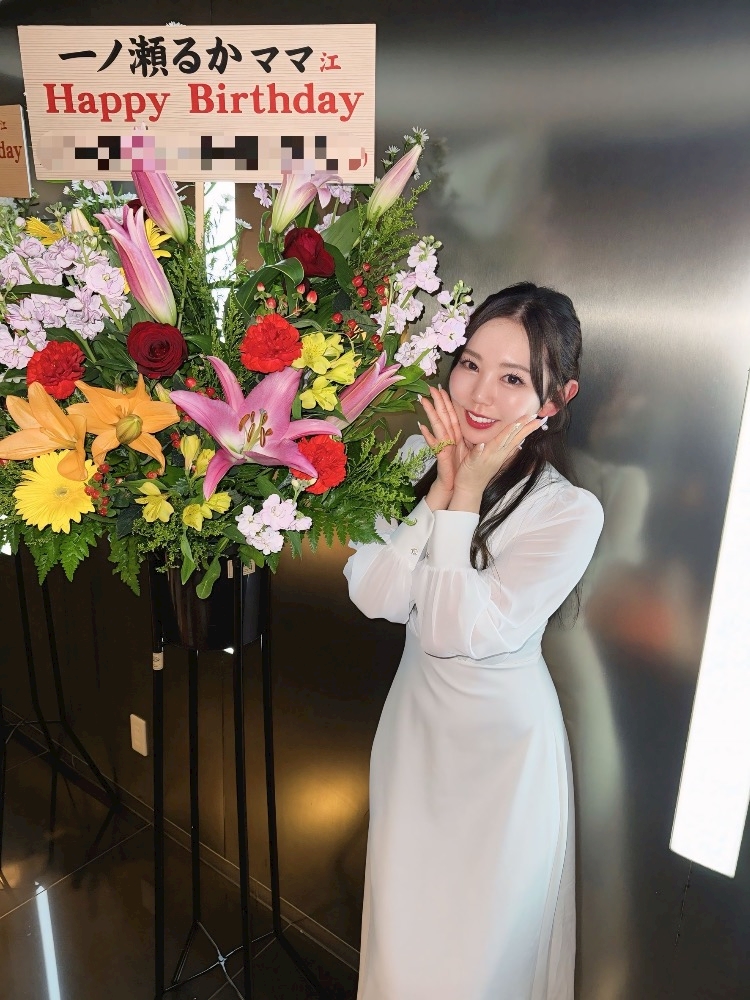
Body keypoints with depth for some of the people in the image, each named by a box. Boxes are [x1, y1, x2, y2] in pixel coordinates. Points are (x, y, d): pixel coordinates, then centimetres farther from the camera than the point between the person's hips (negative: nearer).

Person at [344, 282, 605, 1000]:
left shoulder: (571, 512, -21)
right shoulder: (418, 455, -8)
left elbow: (454, 632, -25)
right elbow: (372, 595, -16)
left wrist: (466, 495, -26)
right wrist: (442, 485, -23)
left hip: (502, 749, -4)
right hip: (415, 725, 4)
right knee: (399, 939, 23)